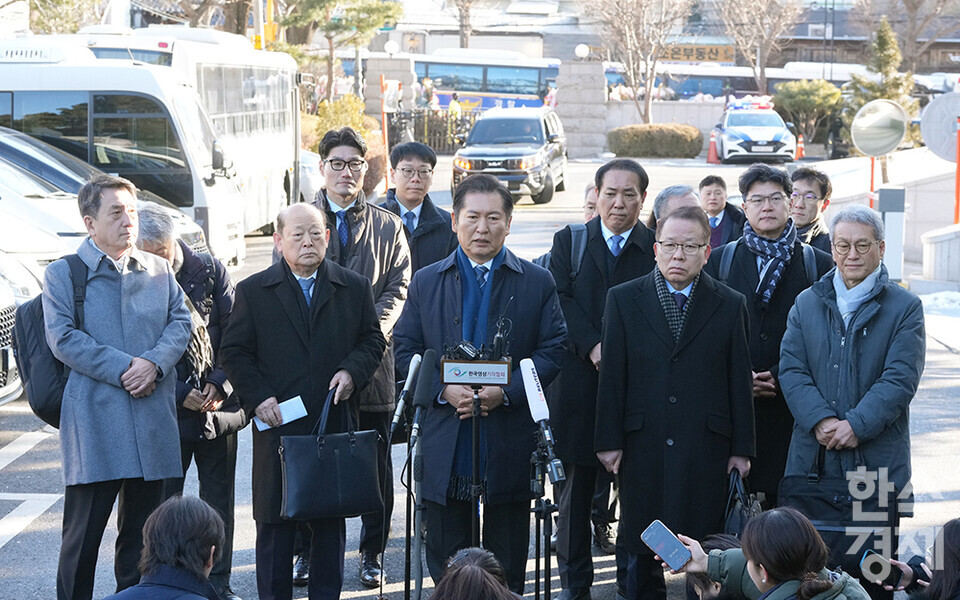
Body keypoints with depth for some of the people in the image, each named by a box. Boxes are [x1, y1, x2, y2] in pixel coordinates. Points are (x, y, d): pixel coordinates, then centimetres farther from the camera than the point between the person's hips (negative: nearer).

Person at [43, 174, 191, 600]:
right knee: (83, 531, -1)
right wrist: (123, 368, -16)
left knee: (142, 528, 12)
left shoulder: (159, 271, 13)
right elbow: (63, 338, -8)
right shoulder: (62, 274, 1)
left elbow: (180, 321, 7)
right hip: (93, 418, -4)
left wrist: (154, 363, -13)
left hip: (153, 419, 4)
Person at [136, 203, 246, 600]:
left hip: (219, 405, 2)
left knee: (218, 502, 10)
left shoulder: (211, 273, -2)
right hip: (165, 412, -2)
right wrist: (181, 394, -12)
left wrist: (219, 382, -10)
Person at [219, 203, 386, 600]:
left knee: (331, 523, 9)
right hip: (278, 427, -1)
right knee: (274, 523, 4)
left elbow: (373, 340, 12)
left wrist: (352, 371, -7)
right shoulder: (253, 291, 3)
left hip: (336, 425, 2)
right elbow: (234, 353, 3)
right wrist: (258, 397, -10)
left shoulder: (355, 288, 7)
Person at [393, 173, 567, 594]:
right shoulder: (426, 283, 8)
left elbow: (553, 349, -2)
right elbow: (405, 350, 5)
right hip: (445, 445, 1)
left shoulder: (537, 283, 4)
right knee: (445, 557, 8)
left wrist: (505, 391, -16)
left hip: (510, 444, -1)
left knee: (507, 563, 9)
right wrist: (444, 390, -13)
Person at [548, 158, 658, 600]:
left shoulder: (658, 248, 4)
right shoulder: (569, 242, 9)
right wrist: (592, 348, -15)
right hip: (580, 380, 1)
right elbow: (560, 299, -2)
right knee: (577, 485, 8)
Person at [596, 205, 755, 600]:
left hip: (705, 451, 0)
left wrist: (741, 448, 3)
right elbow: (612, 376, 3)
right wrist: (609, 441, -2)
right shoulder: (623, 300, 5)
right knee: (641, 553, 7)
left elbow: (739, 381, 5)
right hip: (643, 449, 1)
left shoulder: (730, 306, 5)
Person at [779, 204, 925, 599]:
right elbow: (791, 369, 1)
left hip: (877, 459, -2)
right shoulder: (807, 304, 10)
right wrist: (820, 420, -14)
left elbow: (900, 379, -8)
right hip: (812, 459, 3)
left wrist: (856, 425, -18)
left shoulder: (905, 308, 1)